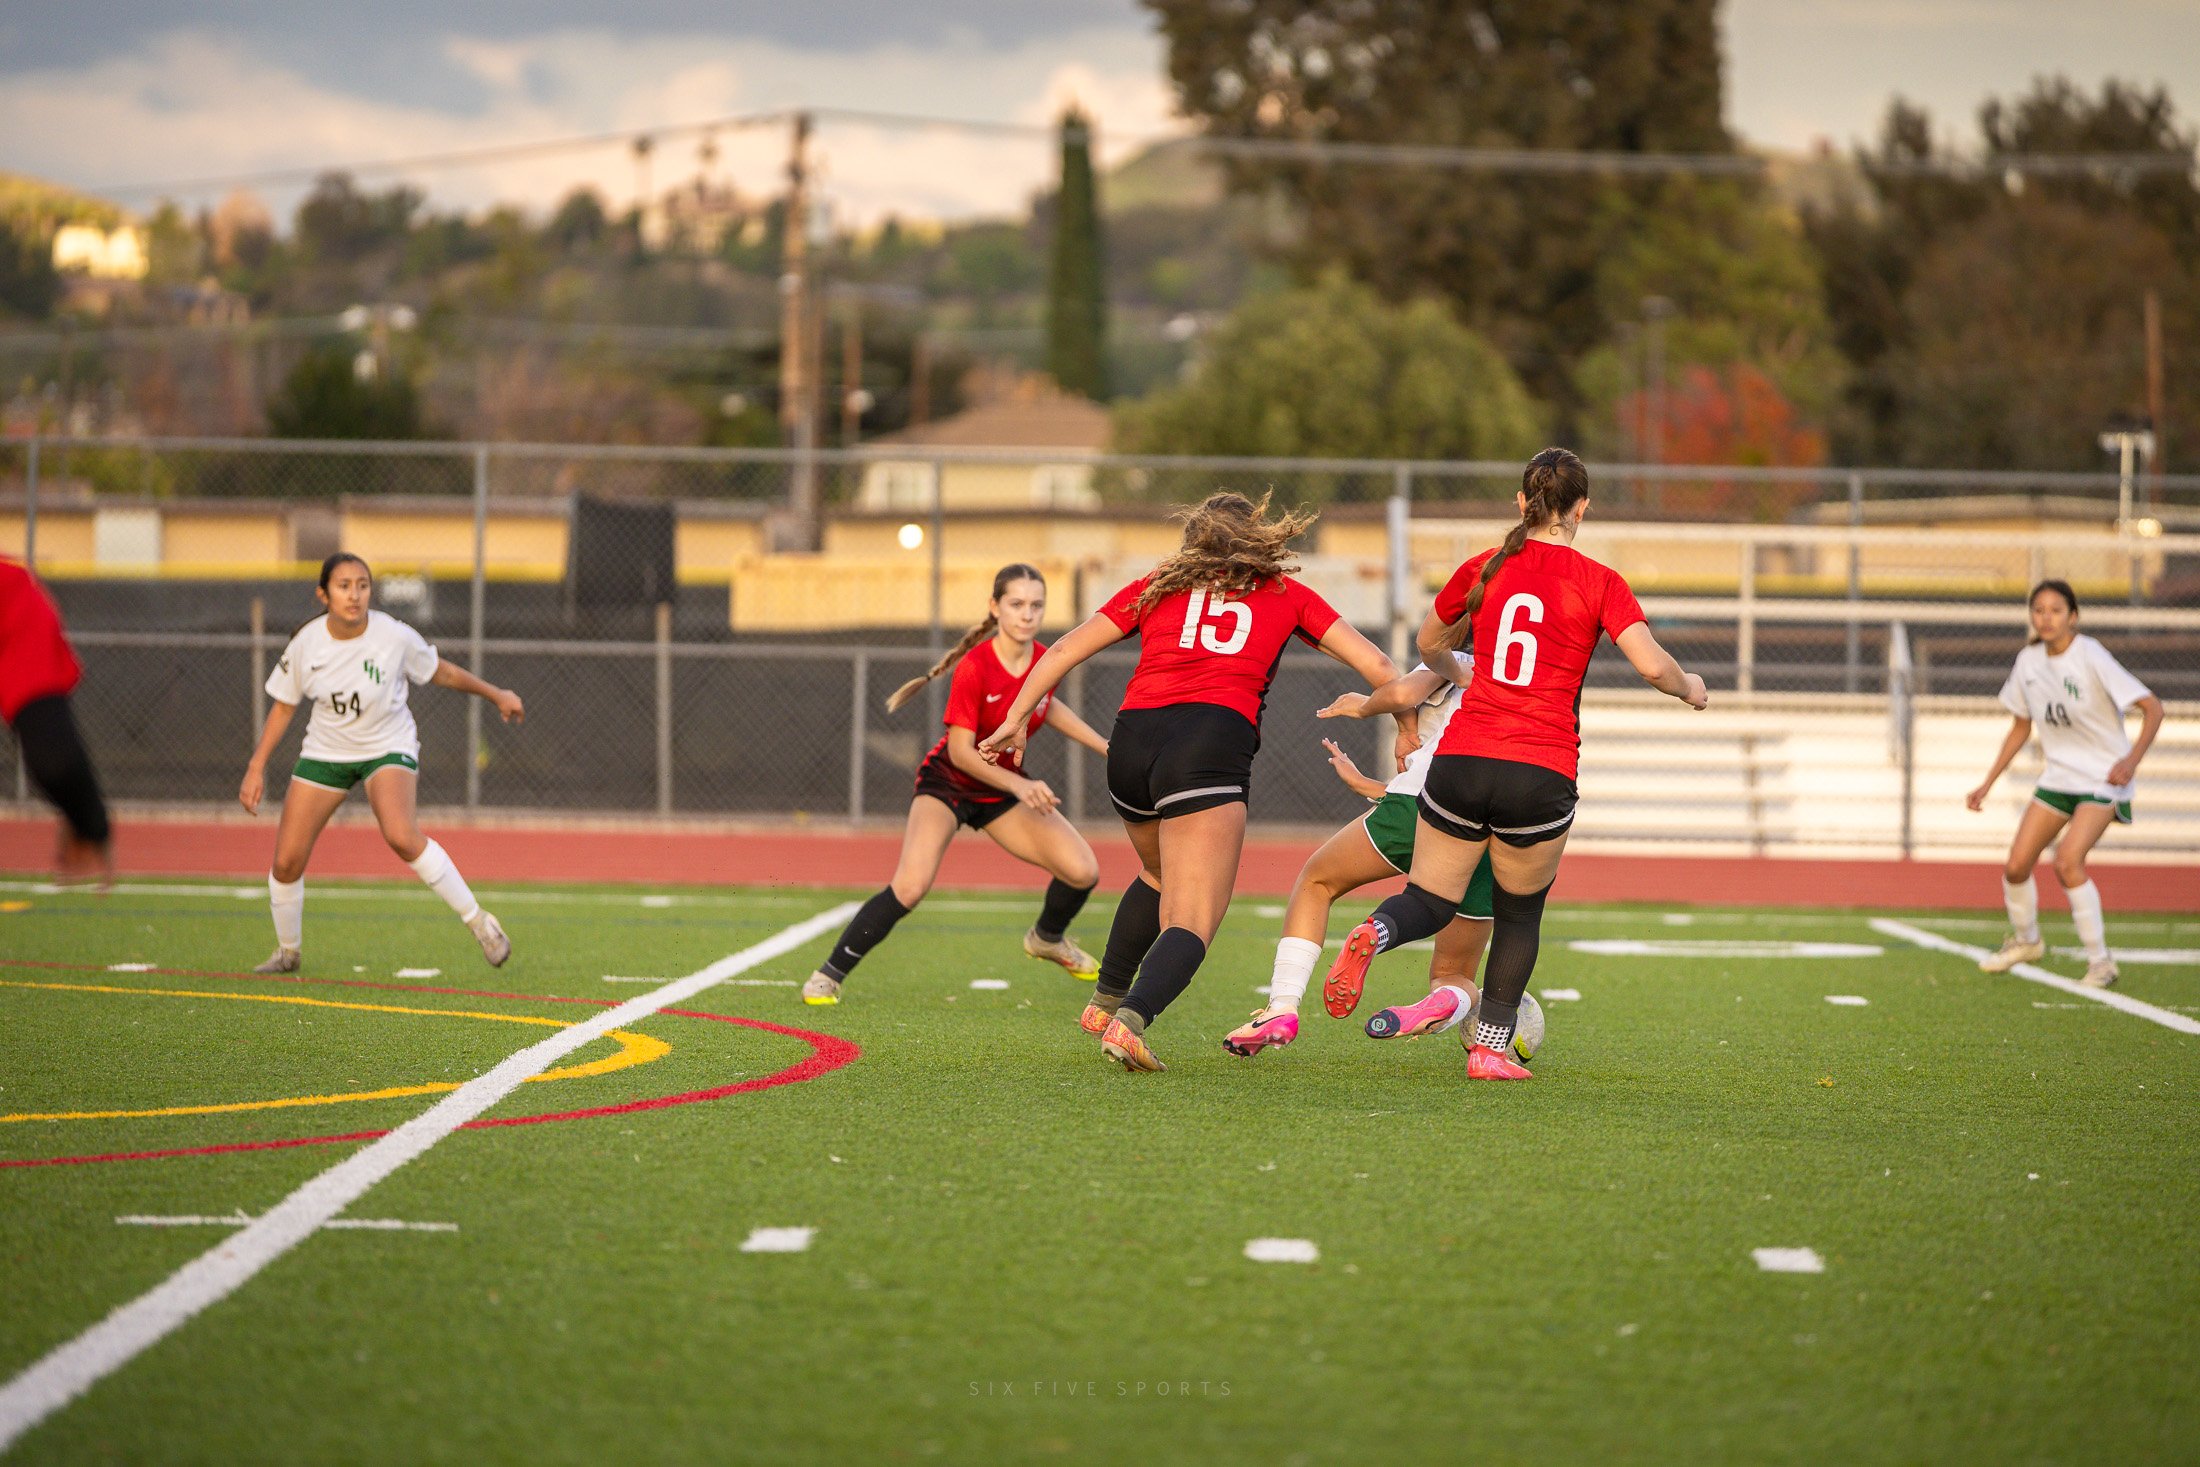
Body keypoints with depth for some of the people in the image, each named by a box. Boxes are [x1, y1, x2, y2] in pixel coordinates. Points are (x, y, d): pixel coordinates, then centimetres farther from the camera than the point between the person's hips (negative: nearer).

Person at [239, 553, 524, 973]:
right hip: (326, 750, 3)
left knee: (400, 835, -31)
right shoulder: (306, 643, -14)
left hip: (389, 747, -3)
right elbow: (284, 706, 1)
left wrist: (496, 695, 9)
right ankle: (288, 951, 25)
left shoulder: (395, 636, -19)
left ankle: (477, 920, -19)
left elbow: (441, 672, 0)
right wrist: (256, 768, -2)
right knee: (286, 860, -3)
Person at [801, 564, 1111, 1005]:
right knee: (910, 886, -27)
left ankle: (1047, 938, 29)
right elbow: (960, 751, -26)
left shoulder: (1043, 660, -9)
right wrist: (1019, 785, -35)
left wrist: (1104, 747, 16)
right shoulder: (974, 667, -27)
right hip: (949, 782, -6)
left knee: (1083, 870, -5)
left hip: (1007, 784, 6)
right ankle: (828, 976, -13)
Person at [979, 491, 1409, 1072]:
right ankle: (1130, 1021, -31)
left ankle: (1105, 1002, 34)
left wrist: (1015, 720, 27)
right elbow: (1377, 666, 18)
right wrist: (1407, 730, 33)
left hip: (1132, 740, 4)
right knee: (1192, 923, -7)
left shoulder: (1155, 587, 24)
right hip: (1214, 739, -4)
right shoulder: (1285, 595, 20)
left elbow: (1063, 651, 21)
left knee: (1160, 878, 32)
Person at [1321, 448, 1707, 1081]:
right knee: (1520, 912, 20)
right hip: (1542, 777, -2)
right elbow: (1653, 665, -10)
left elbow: (1429, 645, 24)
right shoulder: (1599, 583, -1)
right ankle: (1490, 1047, 15)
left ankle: (1374, 934, -22)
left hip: (1460, 760, 2)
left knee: (1430, 902, 12)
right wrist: (1689, 688, 12)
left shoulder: (1483, 569, 9)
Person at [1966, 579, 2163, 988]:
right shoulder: (2029, 661, 0)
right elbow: (2020, 728, 14)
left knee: (2068, 860, -24)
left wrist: (2132, 760, -32)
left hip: (2104, 778, -6)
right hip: (2059, 776, 6)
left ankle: (2100, 962, -12)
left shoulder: (2092, 658, -18)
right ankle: (2025, 940, 30)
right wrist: (1987, 784, 12)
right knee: (2016, 865, 1)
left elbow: (2152, 708, -19)